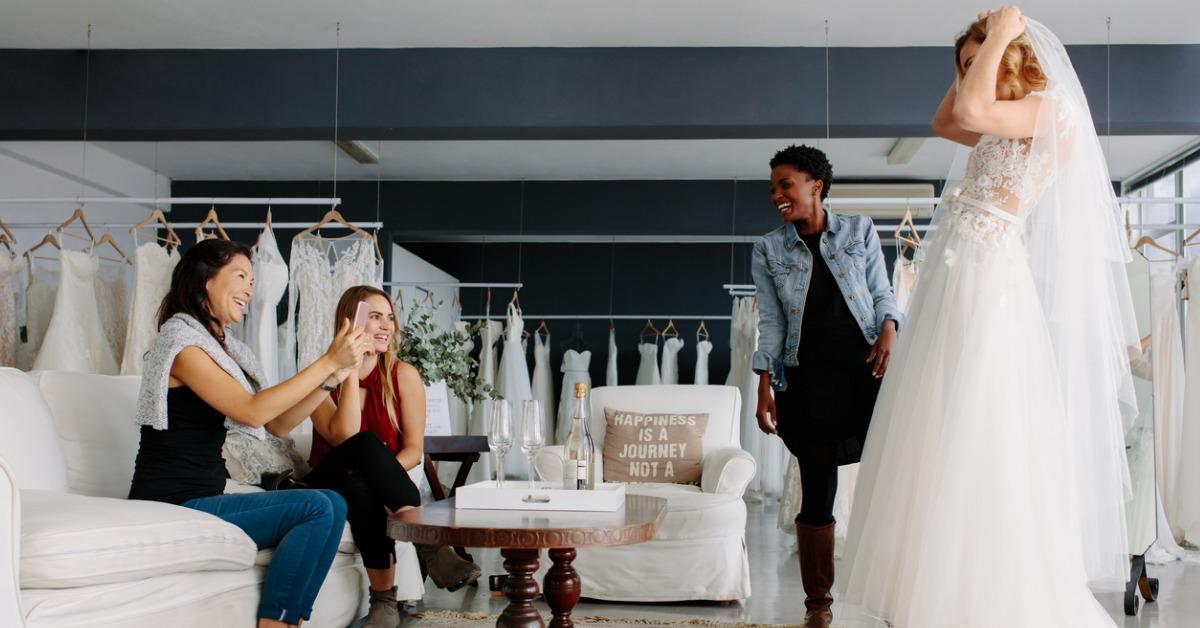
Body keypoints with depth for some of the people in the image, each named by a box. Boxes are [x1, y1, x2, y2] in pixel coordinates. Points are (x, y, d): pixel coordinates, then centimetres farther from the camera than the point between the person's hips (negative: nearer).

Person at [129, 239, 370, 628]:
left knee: (331, 506, -6)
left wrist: (333, 374, 2)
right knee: (318, 508, -20)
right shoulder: (181, 341, -10)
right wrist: (328, 362, -16)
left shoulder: (219, 347, 18)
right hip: (173, 507, -9)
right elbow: (253, 411, -19)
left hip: (198, 501, 9)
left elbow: (278, 421, 13)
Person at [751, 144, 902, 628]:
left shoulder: (860, 230, 9)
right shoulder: (768, 250, 9)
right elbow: (771, 322, 7)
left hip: (867, 366, 0)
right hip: (809, 376, 0)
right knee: (817, 490, 0)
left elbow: (882, 293, 11)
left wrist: (888, 329, -9)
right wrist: (765, 387, 0)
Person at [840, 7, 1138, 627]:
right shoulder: (1012, 126, 20)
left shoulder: (1053, 111, -7)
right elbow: (944, 121, 34)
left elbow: (972, 111, -22)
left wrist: (998, 36, -8)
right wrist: (978, 60, 23)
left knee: (973, 443, -8)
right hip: (954, 275, 10)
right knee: (938, 441, 10)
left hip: (986, 277, -10)